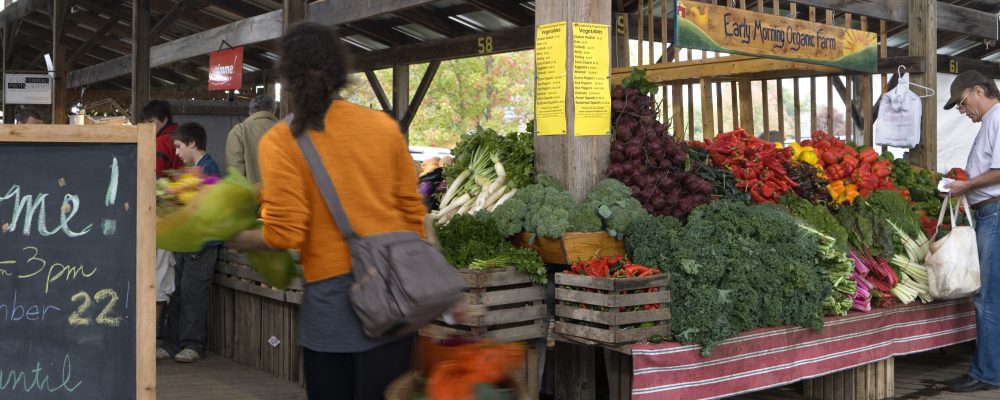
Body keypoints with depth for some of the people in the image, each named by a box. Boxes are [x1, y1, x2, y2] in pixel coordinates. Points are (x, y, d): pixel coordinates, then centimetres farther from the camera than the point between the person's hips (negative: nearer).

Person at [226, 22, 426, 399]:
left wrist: (237, 239, 9)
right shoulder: (383, 125, 4)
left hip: (331, 294, -3)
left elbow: (284, 233, -10)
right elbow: (412, 210, 7)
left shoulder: (280, 142, -6)